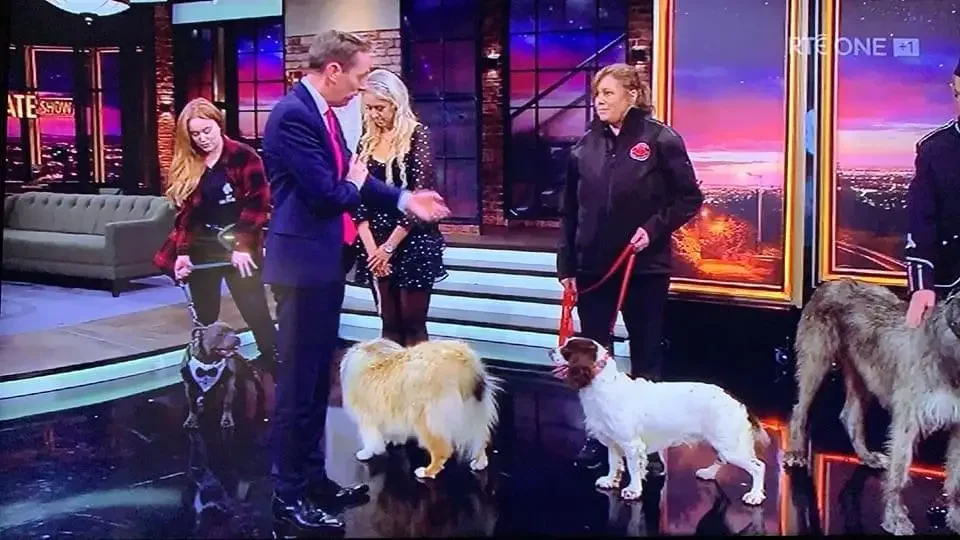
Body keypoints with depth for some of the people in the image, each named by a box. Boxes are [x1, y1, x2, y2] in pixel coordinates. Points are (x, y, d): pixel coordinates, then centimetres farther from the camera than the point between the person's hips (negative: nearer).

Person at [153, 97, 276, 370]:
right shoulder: (185, 165, 7)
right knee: (204, 318, 8)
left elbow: (257, 204, -12)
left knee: (256, 312, -6)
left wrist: (242, 245, -17)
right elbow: (184, 212, 6)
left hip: (240, 248, -4)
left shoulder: (244, 156, -7)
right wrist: (182, 252, -3)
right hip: (202, 249, 4)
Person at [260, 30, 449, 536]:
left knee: (317, 378, 17)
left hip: (325, 261, 10)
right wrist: (354, 184, -3)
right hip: (303, 262, -10)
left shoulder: (324, 111, 11)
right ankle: (290, 497, 7)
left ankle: (313, 478, 29)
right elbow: (326, 192, -23)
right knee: (297, 382, -2)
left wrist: (403, 199, 9)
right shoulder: (293, 114, -19)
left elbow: (351, 178, 17)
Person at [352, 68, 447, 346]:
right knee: (389, 324, 8)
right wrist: (371, 246, -8)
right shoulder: (367, 142, 9)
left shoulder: (417, 136, -6)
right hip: (375, 244, 5)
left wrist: (390, 245, -12)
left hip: (412, 242, -5)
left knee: (412, 325, -2)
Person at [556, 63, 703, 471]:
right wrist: (566, 265, 5)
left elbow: (689, 198, -4)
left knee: (646, 358, 7)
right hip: (592, 268, 3)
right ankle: (597, 436, 20)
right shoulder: (586, 145, 5)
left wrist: (653, 228, -16)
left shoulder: (661, 140, -6)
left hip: (645, 267, -3)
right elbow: (570, 210, 7)